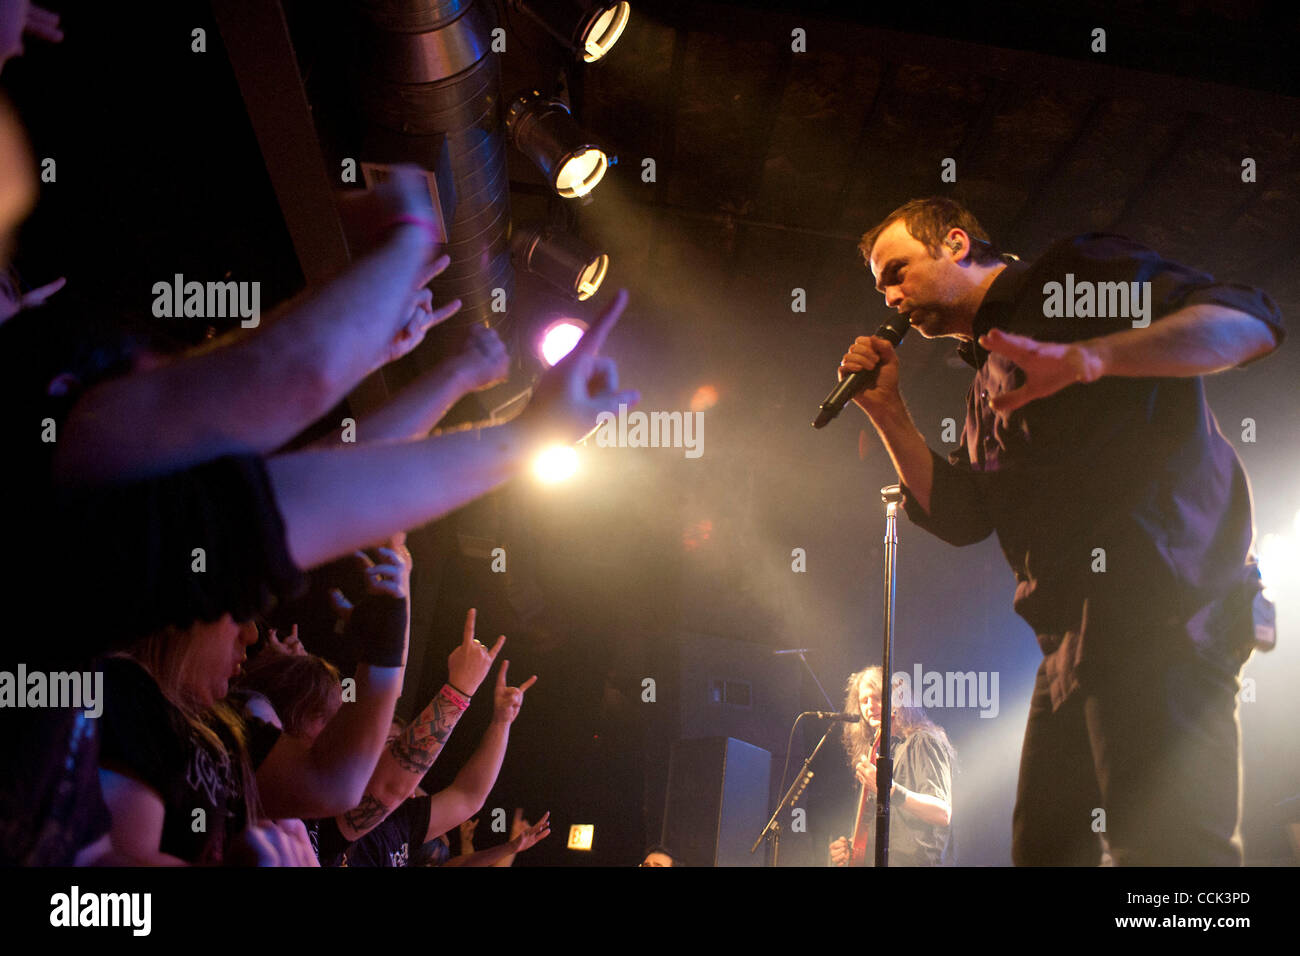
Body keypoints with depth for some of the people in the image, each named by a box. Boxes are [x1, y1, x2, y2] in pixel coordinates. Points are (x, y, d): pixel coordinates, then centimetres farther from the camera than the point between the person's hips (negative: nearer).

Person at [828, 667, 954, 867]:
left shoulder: (921, 742, -4)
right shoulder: (874, 749, 18)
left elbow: (943, 814, -16)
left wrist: (890, 790, -26)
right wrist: (850, 847, 10)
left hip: (915, 861, -6)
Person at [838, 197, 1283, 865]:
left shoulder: (1076, 275, 3)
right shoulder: (987, 384, 29)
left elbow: (1251, 321, -11)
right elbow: (956, 515, 23)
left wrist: (1087, 356, -27)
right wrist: (885, 409, 16)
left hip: (1158, 595, -10)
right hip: (1074, 639, 10)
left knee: (1163, 842, -19)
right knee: (1042, 847, 10)